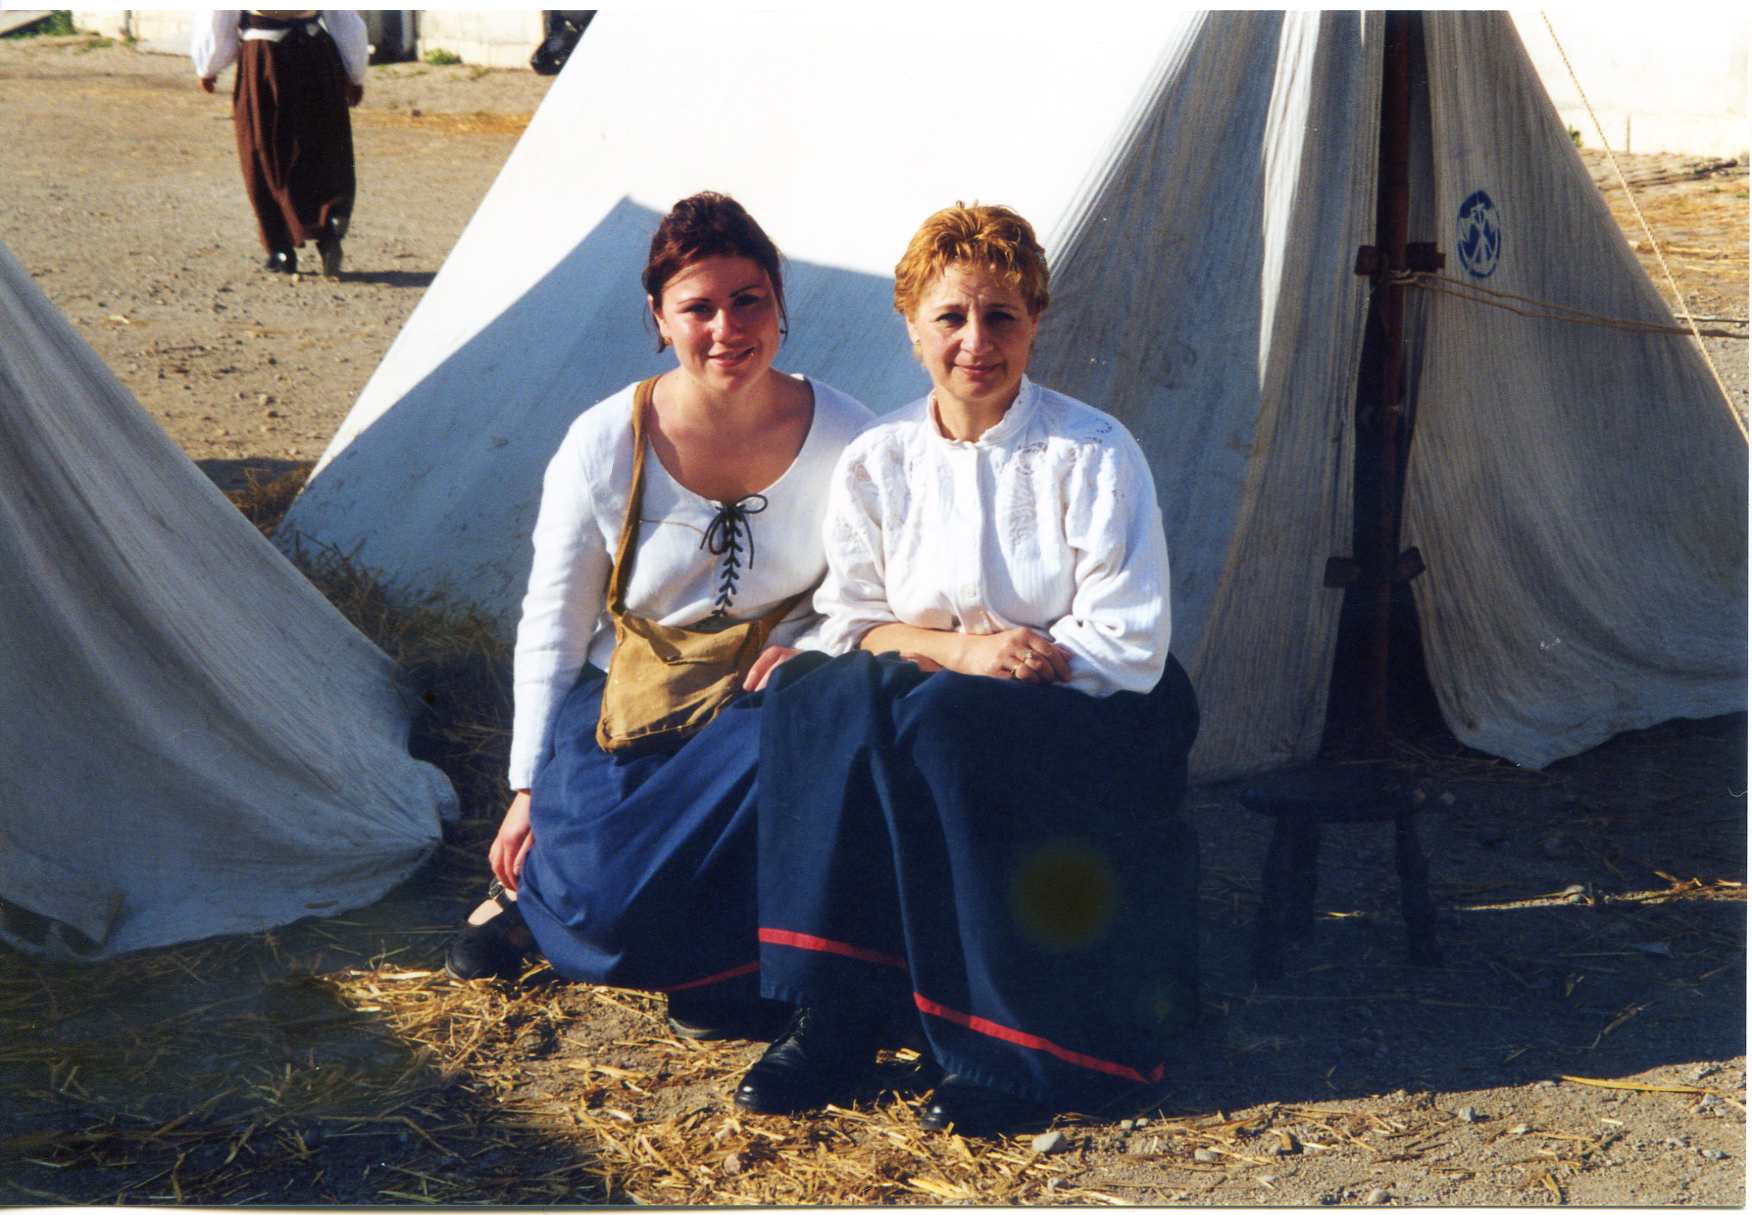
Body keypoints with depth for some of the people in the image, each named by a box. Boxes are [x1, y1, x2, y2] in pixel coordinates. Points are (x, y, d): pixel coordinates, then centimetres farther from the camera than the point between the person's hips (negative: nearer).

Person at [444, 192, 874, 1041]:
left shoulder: (844, 439, -6)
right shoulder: (604, 445, -7)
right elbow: (551, 627, 0)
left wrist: (811, 650, -17)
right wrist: (528, 789, -1)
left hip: (758, 705, 2)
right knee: (602, 889, -27)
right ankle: (539, 884, 13)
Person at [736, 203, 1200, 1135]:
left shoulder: (1093, 455, -7)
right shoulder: (876, 463, 4)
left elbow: (1129, 651, -11)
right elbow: (851, 625, 4)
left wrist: (958, 660, -14)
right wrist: (963, 649, -16)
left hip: (1089, 727, -3)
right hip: (940, 708, 4)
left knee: (937, 719, -34)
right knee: (812, 693, -27)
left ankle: (1016, 1048, -25)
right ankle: (837, 1013, -22)